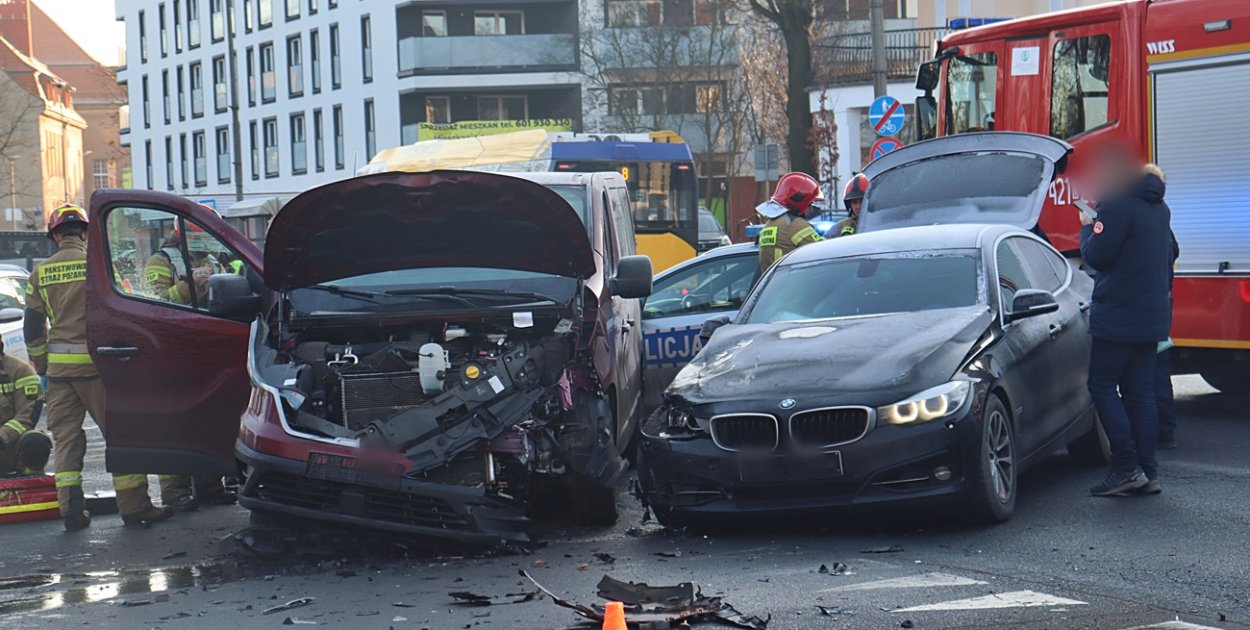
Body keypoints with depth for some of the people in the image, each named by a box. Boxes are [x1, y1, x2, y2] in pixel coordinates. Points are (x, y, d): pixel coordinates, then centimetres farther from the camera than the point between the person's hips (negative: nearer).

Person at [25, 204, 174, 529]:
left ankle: (71, 510, 7)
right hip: (96, 361, -3)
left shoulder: (41, 272, 7)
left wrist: (41, 367, 18)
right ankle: (133, 505, 4)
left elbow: (33, 328, 9)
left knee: (65, 437, 10)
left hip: (59, 366, 4)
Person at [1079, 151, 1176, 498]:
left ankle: (1126, 468, -7)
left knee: (1102, 385, -1)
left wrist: (1087, 227, 4)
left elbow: (1096, 256, -16)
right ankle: (1148, 472, 9)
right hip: (1154, 314, 9)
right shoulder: (1159, 207, 14)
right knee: (1141, 391, 10)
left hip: (1119, 314, -8)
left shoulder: (1118, 204, -15)